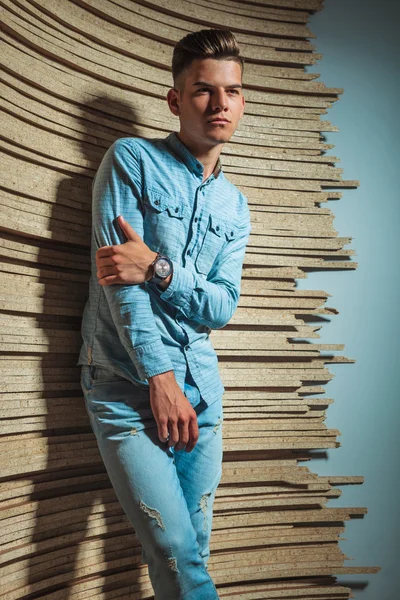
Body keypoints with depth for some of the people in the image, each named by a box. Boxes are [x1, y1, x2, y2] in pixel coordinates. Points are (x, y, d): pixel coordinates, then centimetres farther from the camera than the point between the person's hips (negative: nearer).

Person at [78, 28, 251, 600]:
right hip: (127, 385, -5)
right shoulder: (131, 160, -2)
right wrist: (160, 376, -15)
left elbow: (221, 307, 3)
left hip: (200, 386, 5)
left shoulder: (234, 205, 13)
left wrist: (158, 268, -16)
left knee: (194, 549, 11)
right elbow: (117, 277, -10)